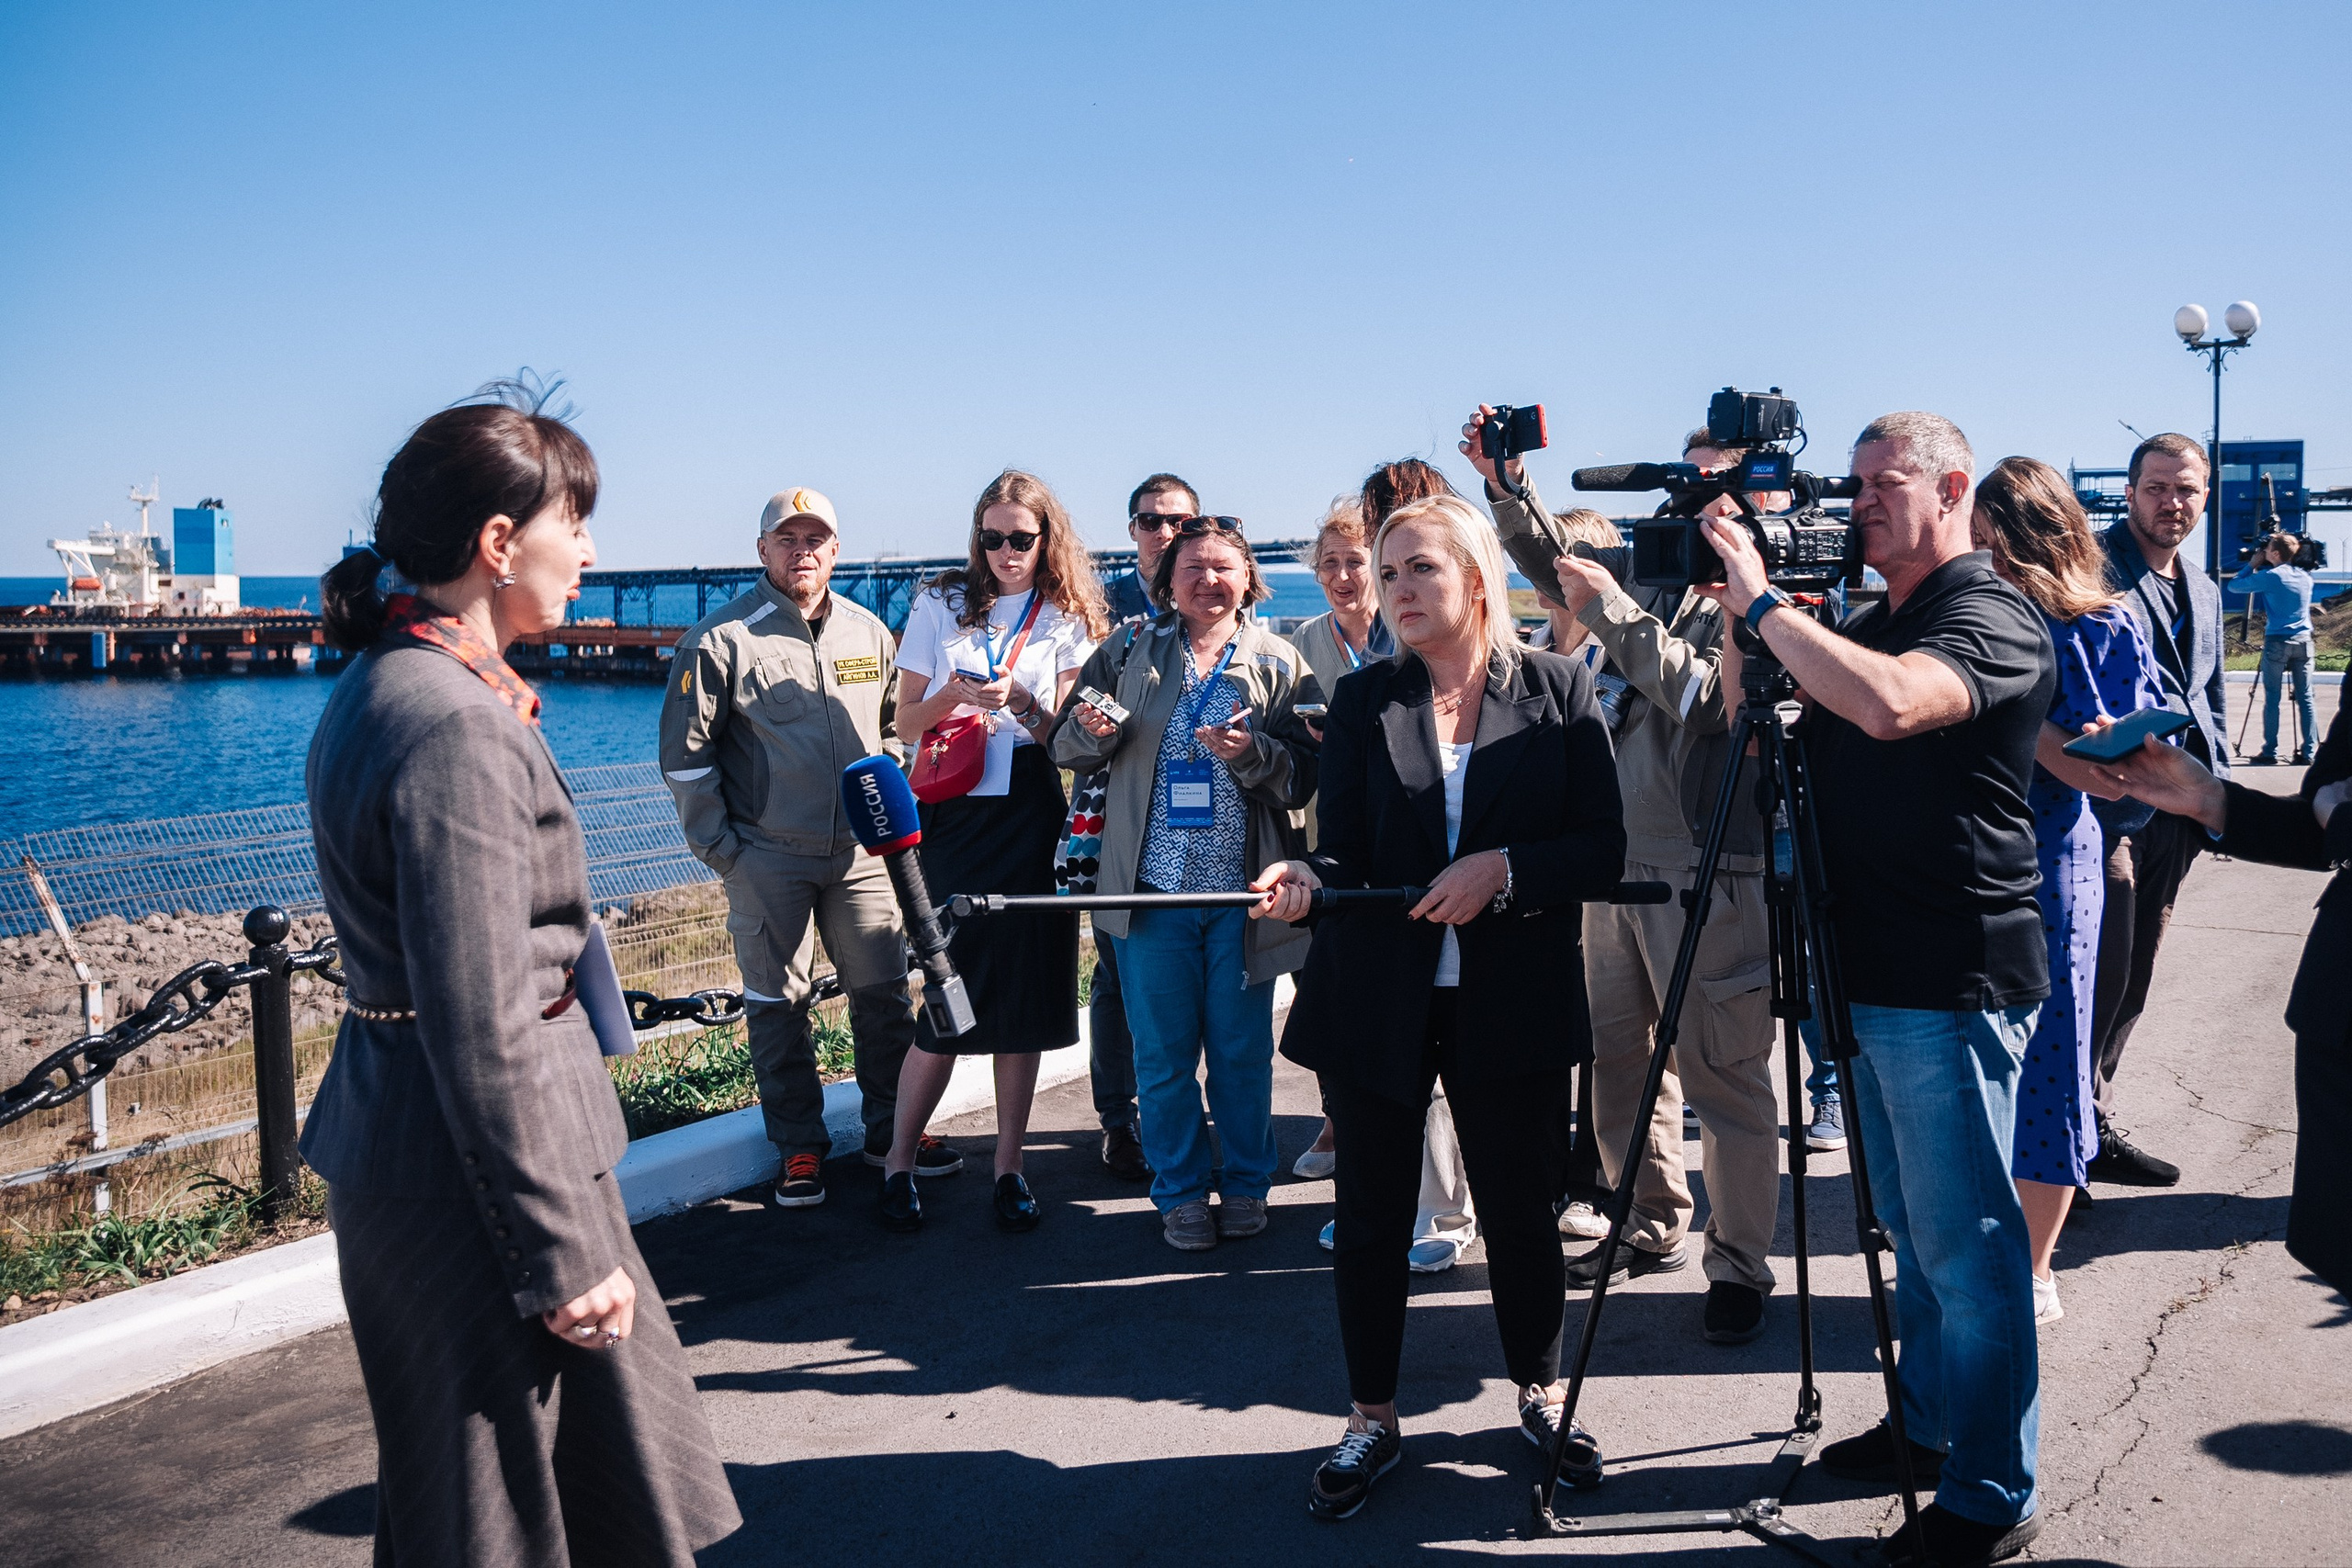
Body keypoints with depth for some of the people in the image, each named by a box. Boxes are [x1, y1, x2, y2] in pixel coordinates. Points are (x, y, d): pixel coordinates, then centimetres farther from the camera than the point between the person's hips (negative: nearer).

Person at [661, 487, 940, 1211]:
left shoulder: (869, 631, 7)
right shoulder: (721, 638, -7)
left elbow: (897, 723, 21)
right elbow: (685, 751, -5)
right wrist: (717, 844, -5)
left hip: (861, 852, 4)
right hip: (767, 858, -3)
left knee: (885, 991, 7)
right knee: (777, 1002, 5)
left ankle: (890, 1131, 22)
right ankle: (799, 1146, 17)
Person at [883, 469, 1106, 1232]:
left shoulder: (1068, 619, 7)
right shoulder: (940, 606, 7)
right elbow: (906, 723, 6)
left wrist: (1017, 699, -18)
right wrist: (957, 690, -13)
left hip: (1034, 818, 1)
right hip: (956, 817, -1)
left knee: (1023, 998, 3)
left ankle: (1008, 1167, 15)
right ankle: (899, 1162, 12)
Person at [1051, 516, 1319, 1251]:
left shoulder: (1279, 662, 3)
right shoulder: (1129, 653, 7)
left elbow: (1304, 776, -3)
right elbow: (1067, 750, 9)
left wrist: (1250, 753, -22)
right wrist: (1091, 731, -13)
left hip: (1243, 893, -1)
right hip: (1154, 888, 1)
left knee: (1242, 1049, 9)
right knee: (1162, 1053, 8)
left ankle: (1246, 1185, 26)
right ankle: (1181, 1193, 23)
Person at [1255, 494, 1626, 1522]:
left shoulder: (1560, 690, 0)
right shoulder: (1361, 701, 4)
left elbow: (1602, 852, -4)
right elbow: (1345, 853, 1)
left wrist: (1501, 870, -18)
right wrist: (1306, 880, -20)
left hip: (1512, 1002, -1)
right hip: (1376, 1001, 1)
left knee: (1519, 1205, 10)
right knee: (1371, 1216, 8)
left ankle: (1542, 1395, 34)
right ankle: (1371, 1423, 25)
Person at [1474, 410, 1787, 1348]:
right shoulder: (1658, 578, 13)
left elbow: (1705, 693, -23)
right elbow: (1557, 567, 26)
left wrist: (1611, 610, -20)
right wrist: (1506, 482, 15)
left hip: (1708, 872, -7)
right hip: (1615, 858, 8)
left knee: (1722, 1074, -2)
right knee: (1619, 1057, 15)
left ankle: (1740, 1267, 11)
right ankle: (1651, 1228, 30)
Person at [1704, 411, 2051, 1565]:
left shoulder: (1992, 619, -14)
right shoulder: (1863, 627, 14)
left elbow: (1892, 704, -33)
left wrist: (1763, 601, -26)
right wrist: (1737, 624, 2)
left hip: (1951, 983, -9)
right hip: (1872, 976, 9)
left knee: (1964, 1242, -2)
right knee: (1912, 1226, 20)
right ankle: (1925, 1425, 34)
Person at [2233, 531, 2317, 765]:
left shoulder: (2270, 577, -8)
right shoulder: (2305, 577, 9)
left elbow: (2234, 585, -2)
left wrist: (2252, 564, 10)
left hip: (2277, 641, -5)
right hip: (2303, 641, 5)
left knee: (2272, 698, 1)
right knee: (2305, 698, 5)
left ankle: (2270, 753, 0)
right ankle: (2308, 752, 5)